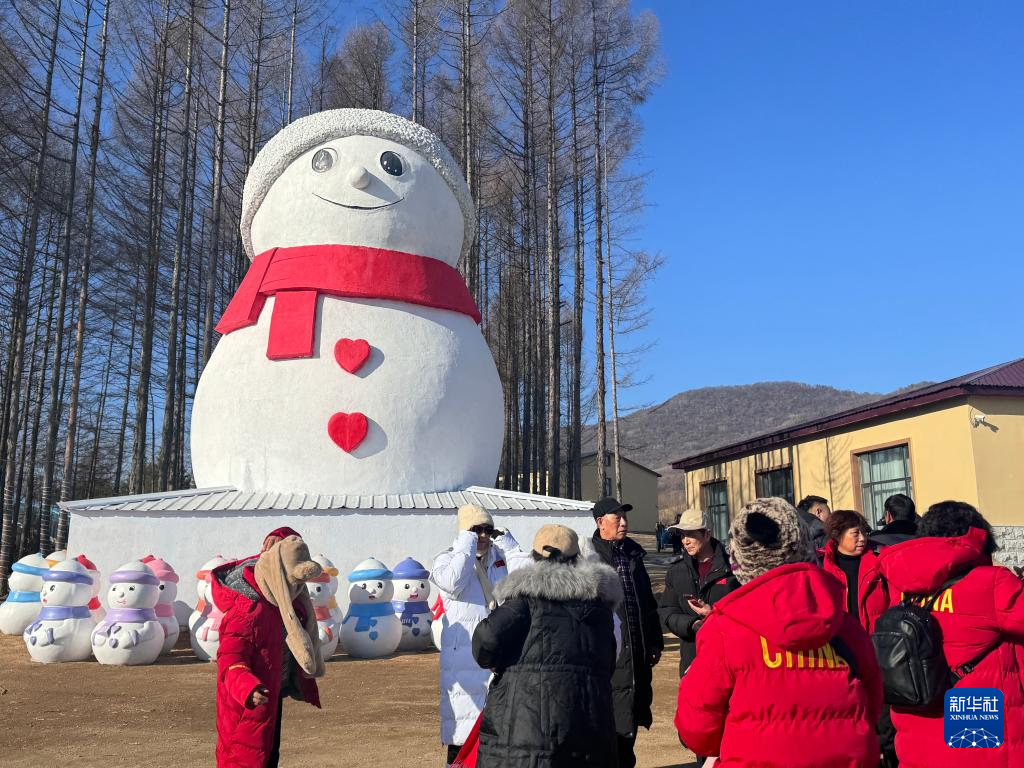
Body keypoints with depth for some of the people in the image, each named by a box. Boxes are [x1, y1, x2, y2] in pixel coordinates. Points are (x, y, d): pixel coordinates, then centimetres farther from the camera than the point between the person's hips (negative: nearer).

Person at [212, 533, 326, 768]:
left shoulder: (280, 602, 2)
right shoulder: (246, 612, -28)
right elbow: (229, 660, -32)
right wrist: (248, 689, -46)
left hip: (272, 694, 10)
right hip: (246, 703, -10)